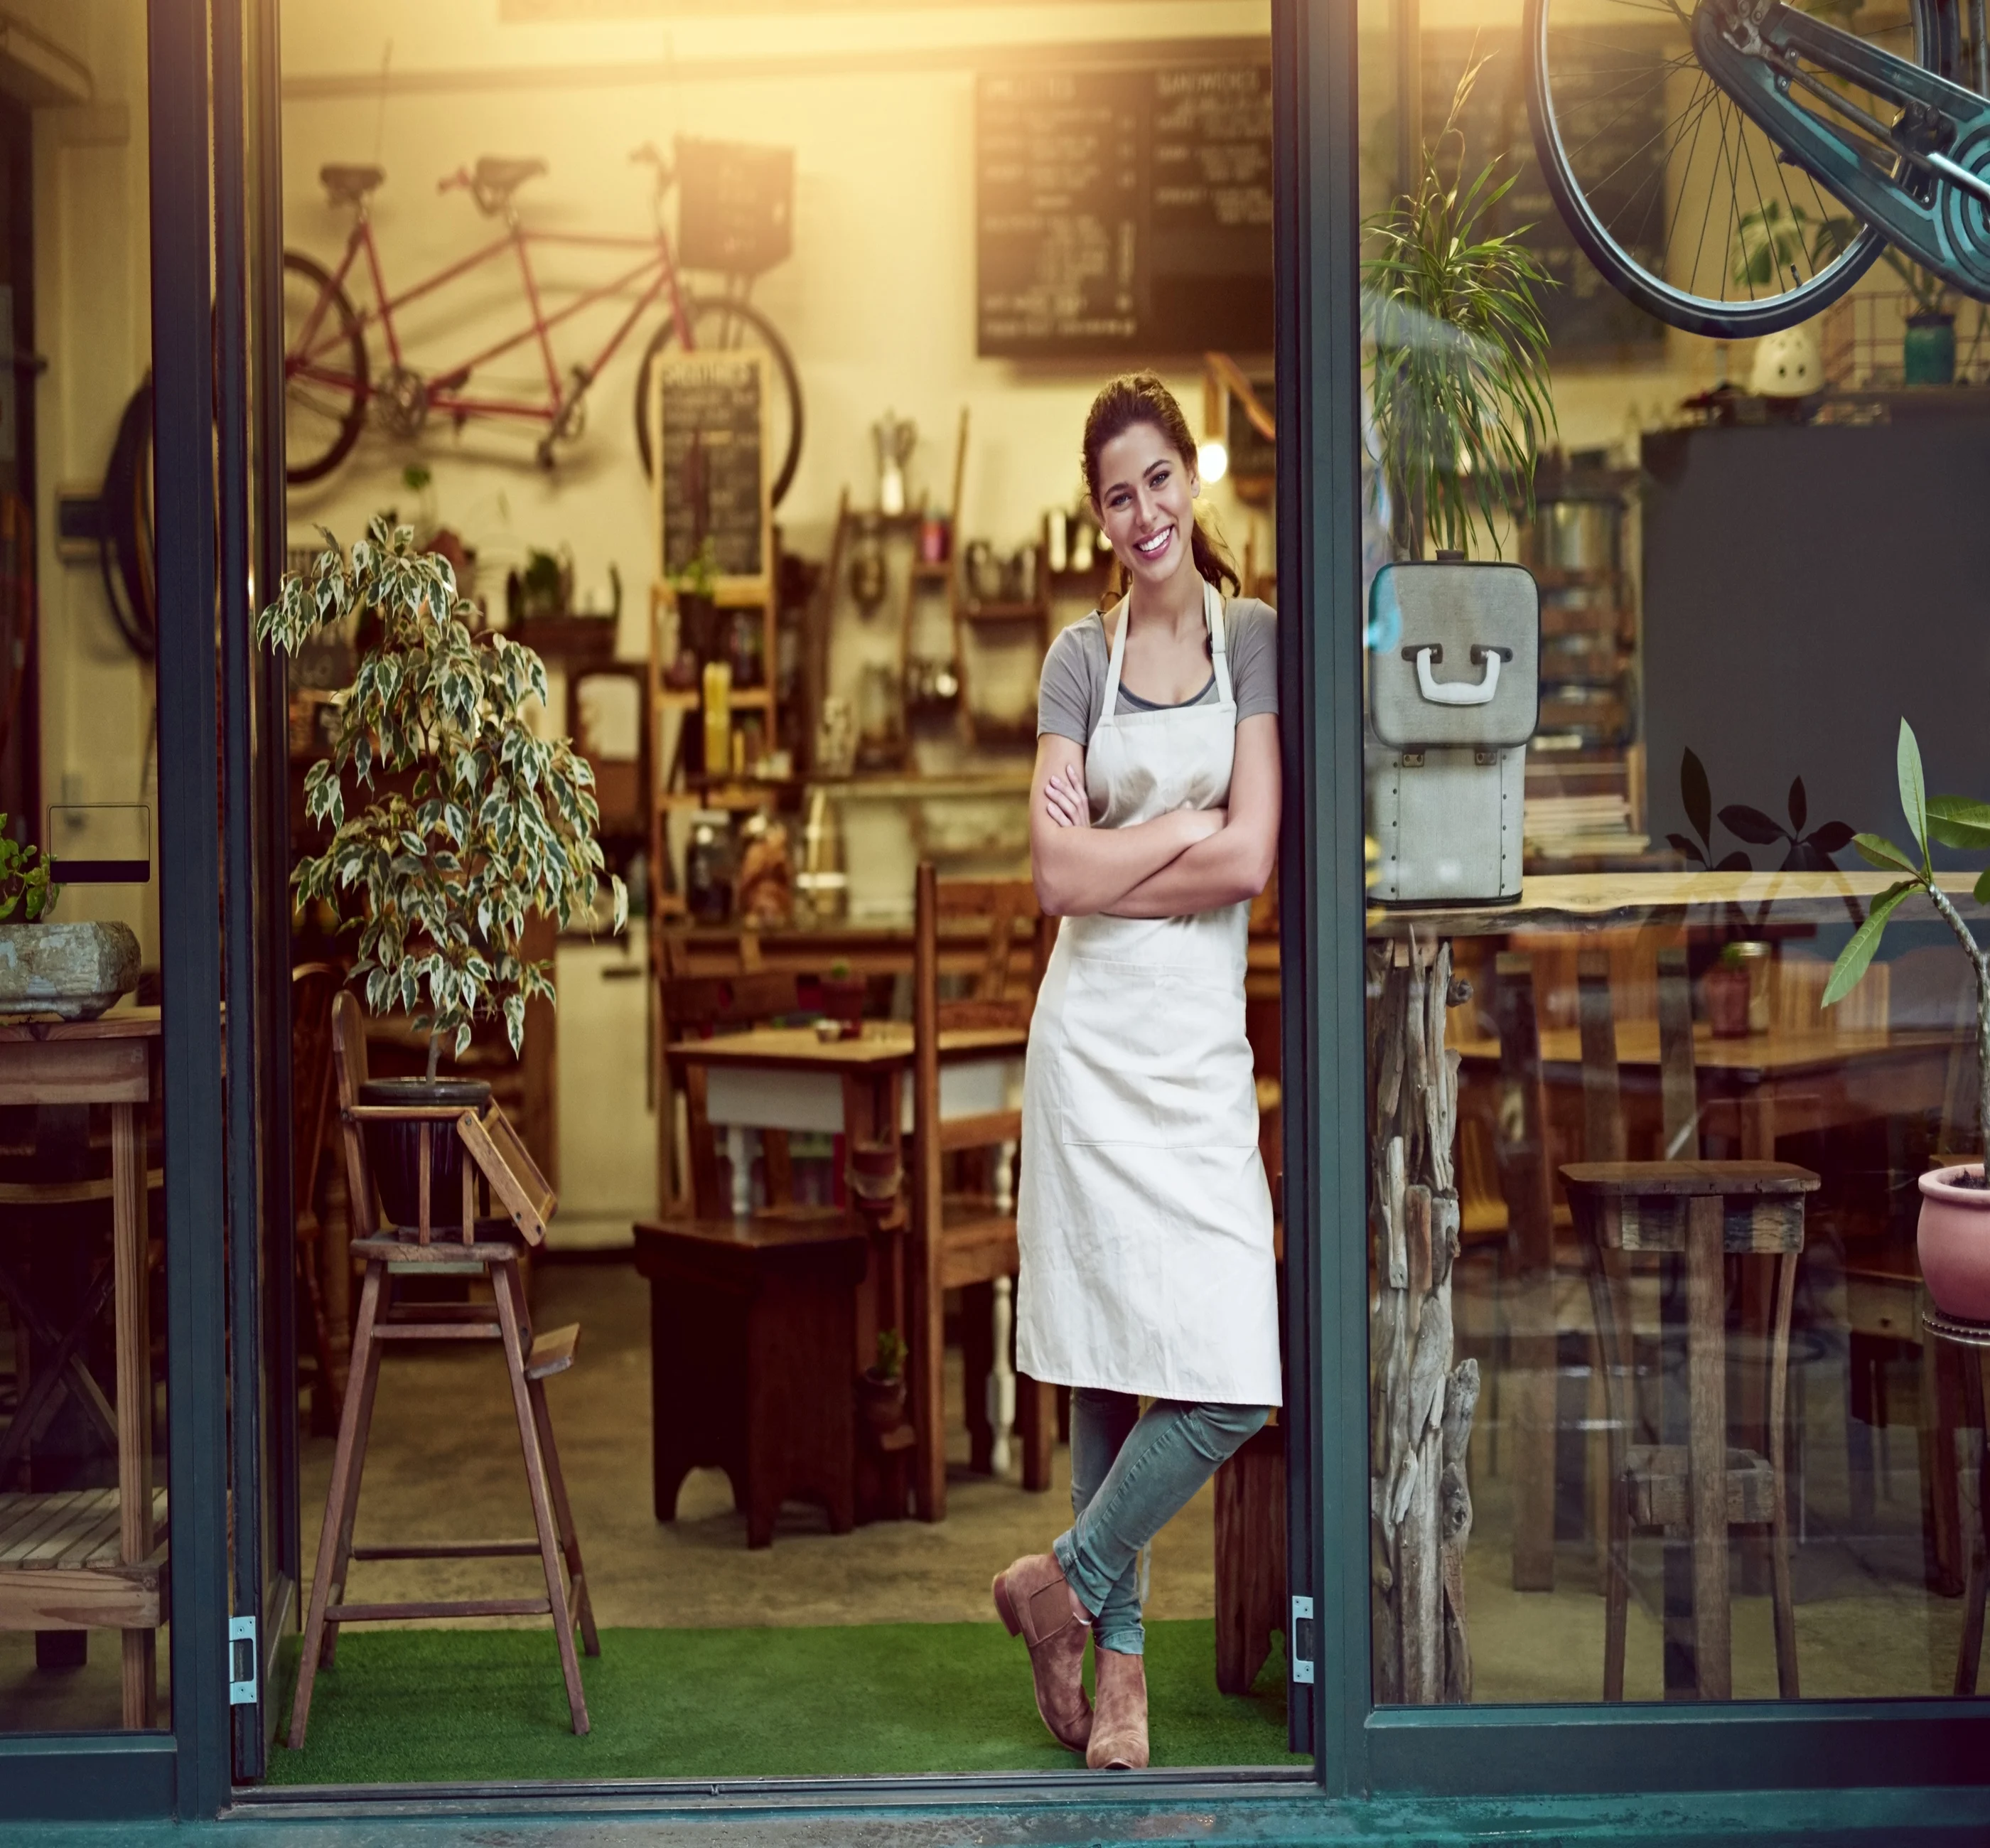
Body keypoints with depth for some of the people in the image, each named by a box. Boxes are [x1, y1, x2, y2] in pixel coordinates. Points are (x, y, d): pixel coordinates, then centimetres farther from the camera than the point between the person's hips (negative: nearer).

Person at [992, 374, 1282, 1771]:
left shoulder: (1257, 640, 3)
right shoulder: (1079, 658, 7)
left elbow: (1251, 862, -8)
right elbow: (1058, 879, -4)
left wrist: (1105, 858, -6)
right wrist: (1185, 825, -8)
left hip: (1204, 1045, 0)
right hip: (1094, 1038, 0)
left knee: (1236, 1382, -7)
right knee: (1110, 1364, 5)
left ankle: (1069, 1583, 13)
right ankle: (1119, 1652, 20)